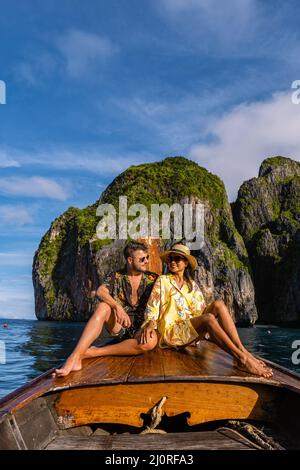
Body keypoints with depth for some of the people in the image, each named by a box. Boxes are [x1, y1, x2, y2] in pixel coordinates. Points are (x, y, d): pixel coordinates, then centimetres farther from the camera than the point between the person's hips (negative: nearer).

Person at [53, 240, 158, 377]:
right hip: (118, 326, 0)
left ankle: (92, 352, -30)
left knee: (151, 340, -37)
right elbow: (100, 292, -16)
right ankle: (75, 357, -41)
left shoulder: (152, 279, 5)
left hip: (140, 328, 0)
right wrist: (117, 307, -34)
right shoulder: (115, 277, 3)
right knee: (103, 307, -31)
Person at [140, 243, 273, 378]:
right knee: (209, 319, -31)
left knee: (218, 304, -18)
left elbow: (201, 310, 9)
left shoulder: (192, 285, 17)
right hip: (170, 332, -5)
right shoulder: (163, 281, 5)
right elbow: (152, 306, -6)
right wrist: (150, 323, -27)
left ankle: (242, 351, -30)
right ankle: (242, 359, -37)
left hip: (190, 330, 5)